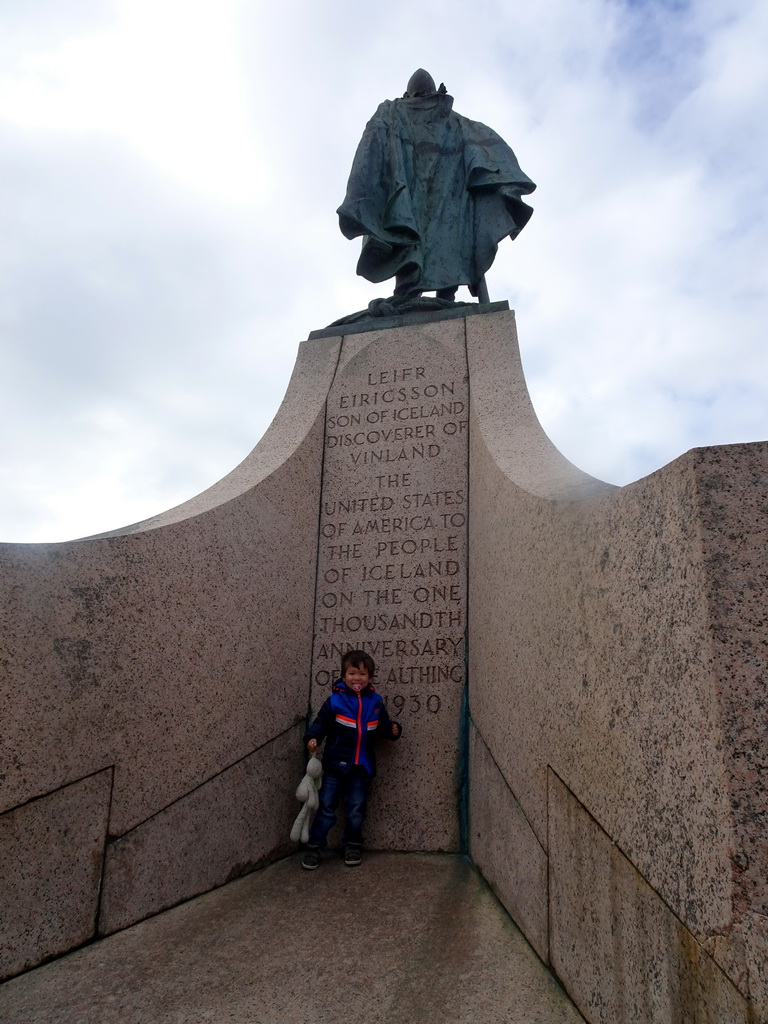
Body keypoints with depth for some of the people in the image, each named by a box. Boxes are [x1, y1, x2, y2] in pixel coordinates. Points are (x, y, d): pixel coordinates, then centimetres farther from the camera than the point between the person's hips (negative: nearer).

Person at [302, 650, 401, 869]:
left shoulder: (375, 702, 2)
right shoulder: (335, 700, -8)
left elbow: (382, 725, 13)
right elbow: (321, 722, -6)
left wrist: (392, 729, -6)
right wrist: (312, 737, -23)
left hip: (361, 766, 2)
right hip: (335, 763, -2)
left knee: (356, 809, 9)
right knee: (326, 806, 3)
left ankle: (353, 846, 27)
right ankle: (314, 847, 14)